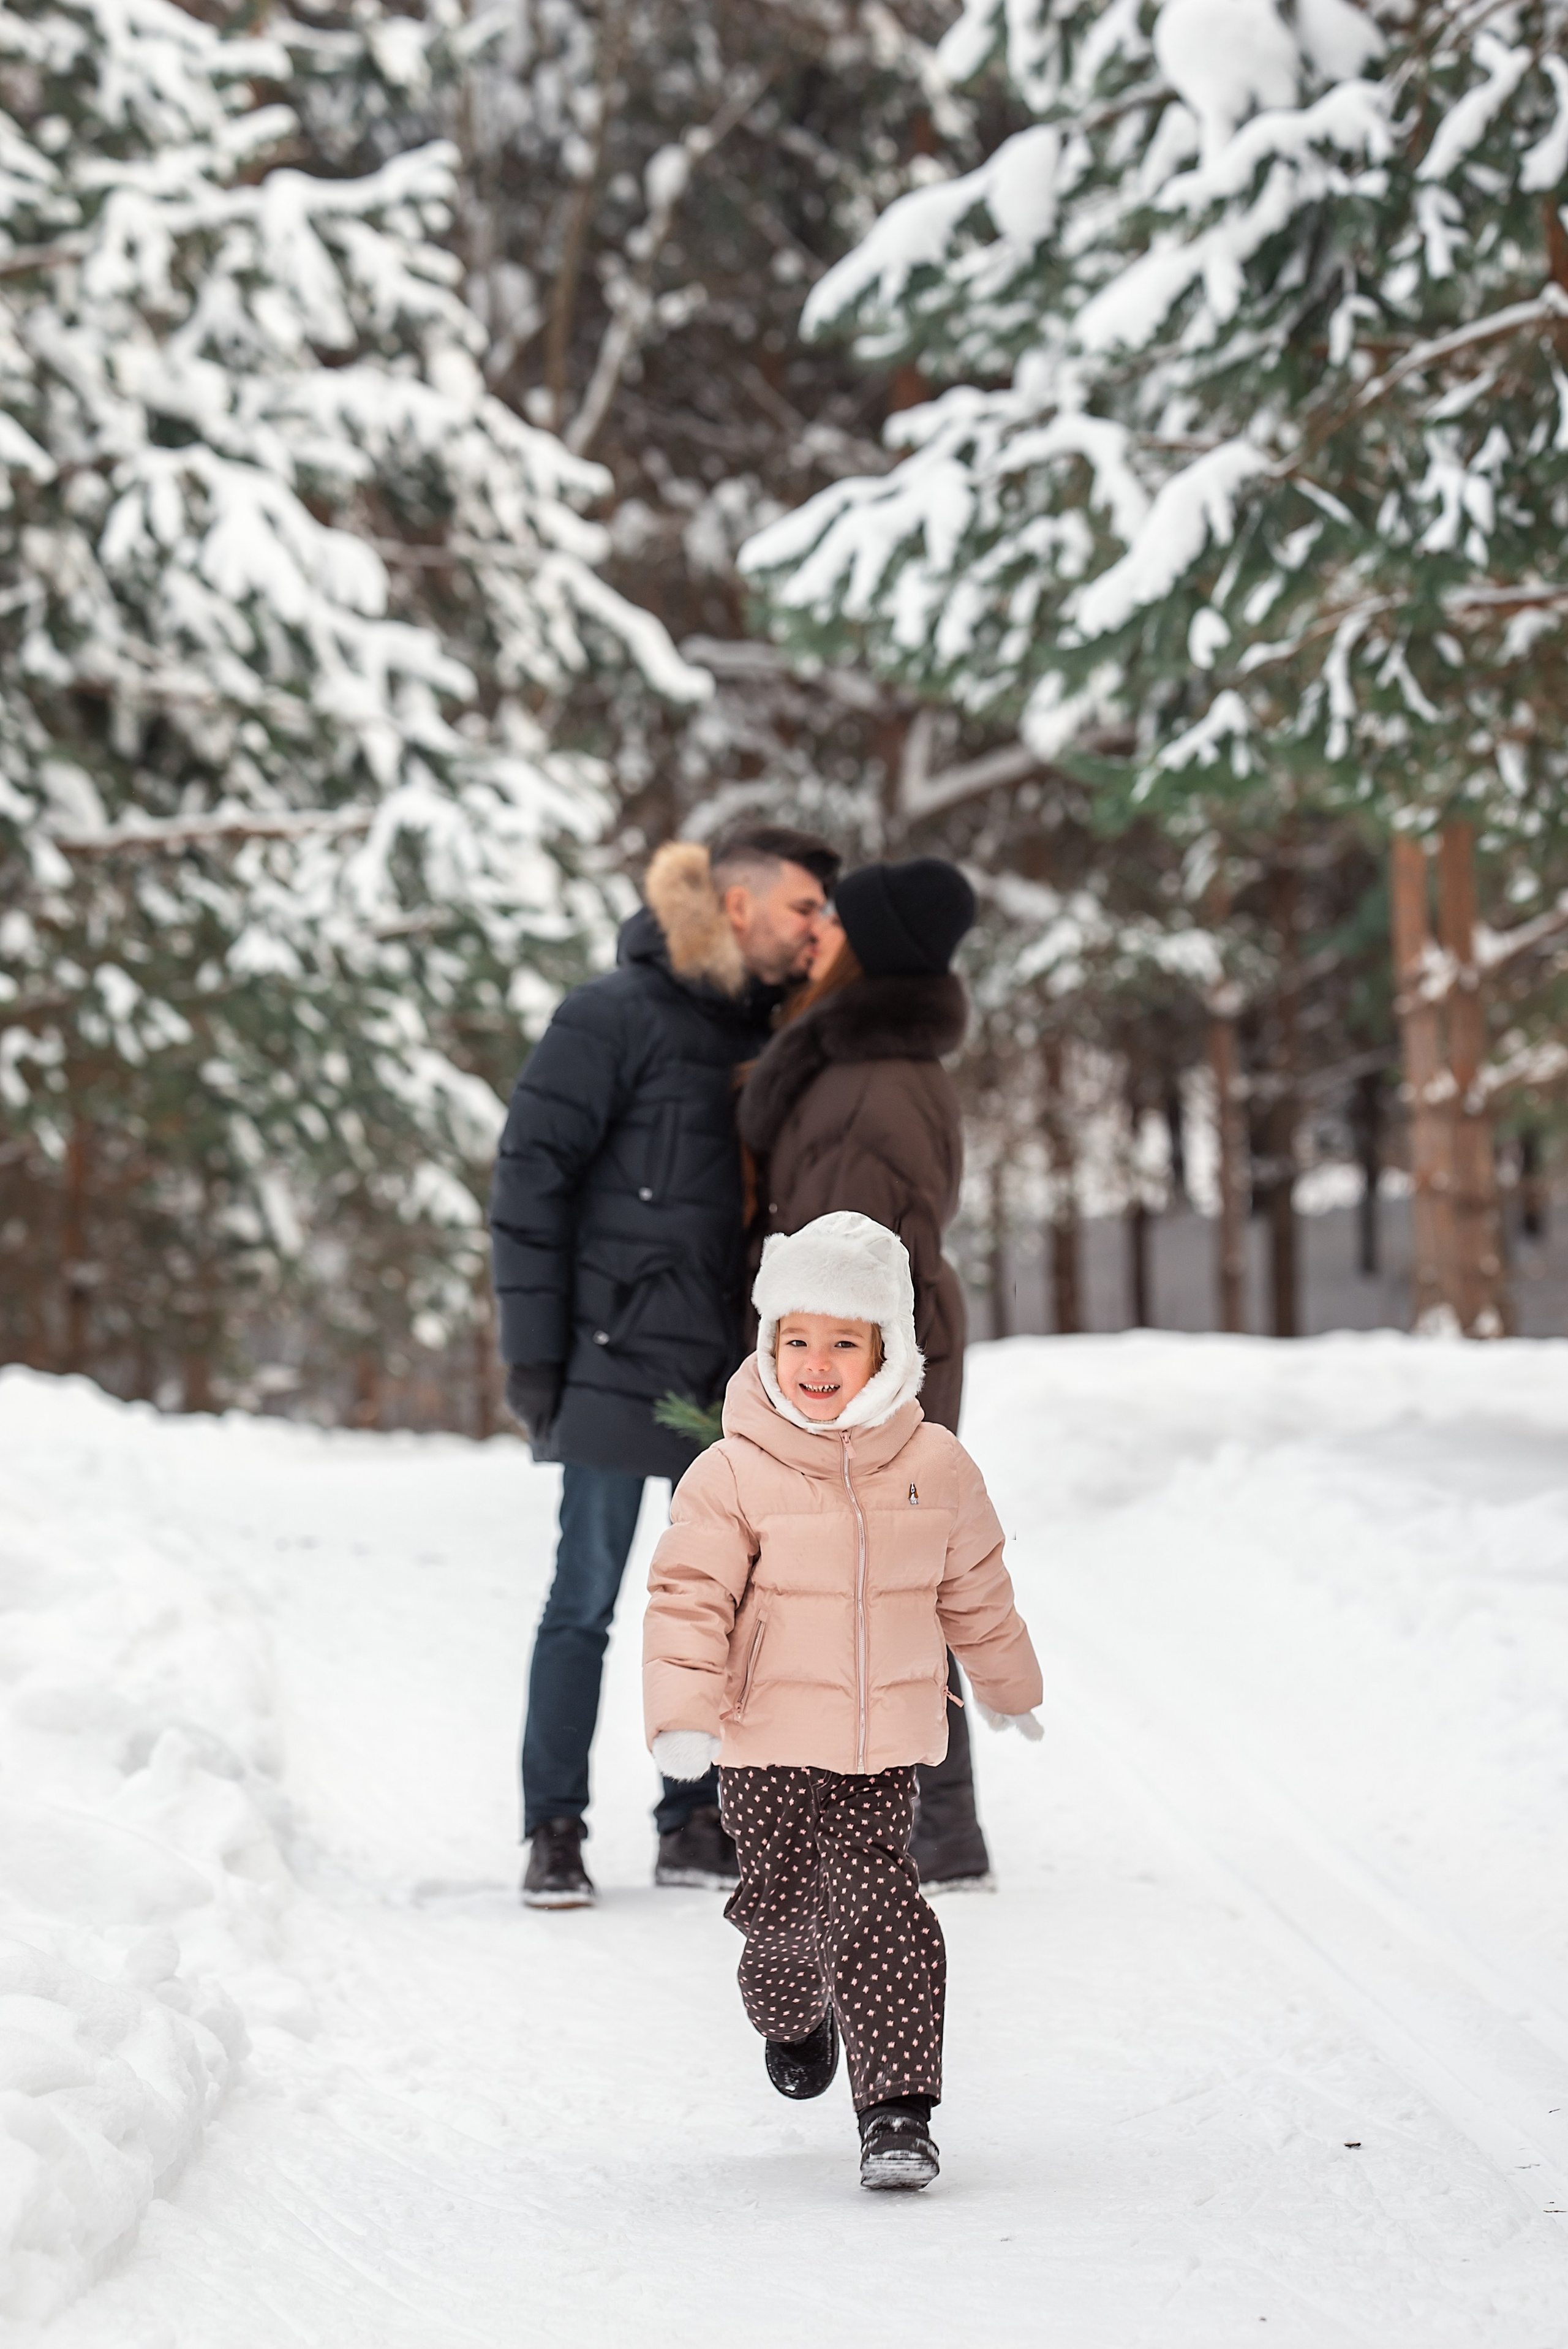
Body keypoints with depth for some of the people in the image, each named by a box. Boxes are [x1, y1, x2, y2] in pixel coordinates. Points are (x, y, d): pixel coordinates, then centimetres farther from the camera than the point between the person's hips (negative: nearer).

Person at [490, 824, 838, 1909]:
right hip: (620, 1363, -7)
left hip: (726, 1374, 7)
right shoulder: (616, 1016, -8)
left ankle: (696, 1823, 16)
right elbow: (531, 1177, -10)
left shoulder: (761, 1032, 12)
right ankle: (555, 1834, 3)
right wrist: (535, 1351, -13)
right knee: (586, 1602, -3)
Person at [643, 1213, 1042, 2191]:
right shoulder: (733, 1476, -10)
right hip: (769, 1747, -1)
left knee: (878, 1908, -10)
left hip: (887, 1749, 1)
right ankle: (792, 2019, 44)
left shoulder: (936, 1466, 1)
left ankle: (899, 2111, -5)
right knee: (785, 1908, 9)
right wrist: (683, 1713, -24)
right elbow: (690, 1597, -12)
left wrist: (1010, 1687, 27)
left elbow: (976, 1590, 15)